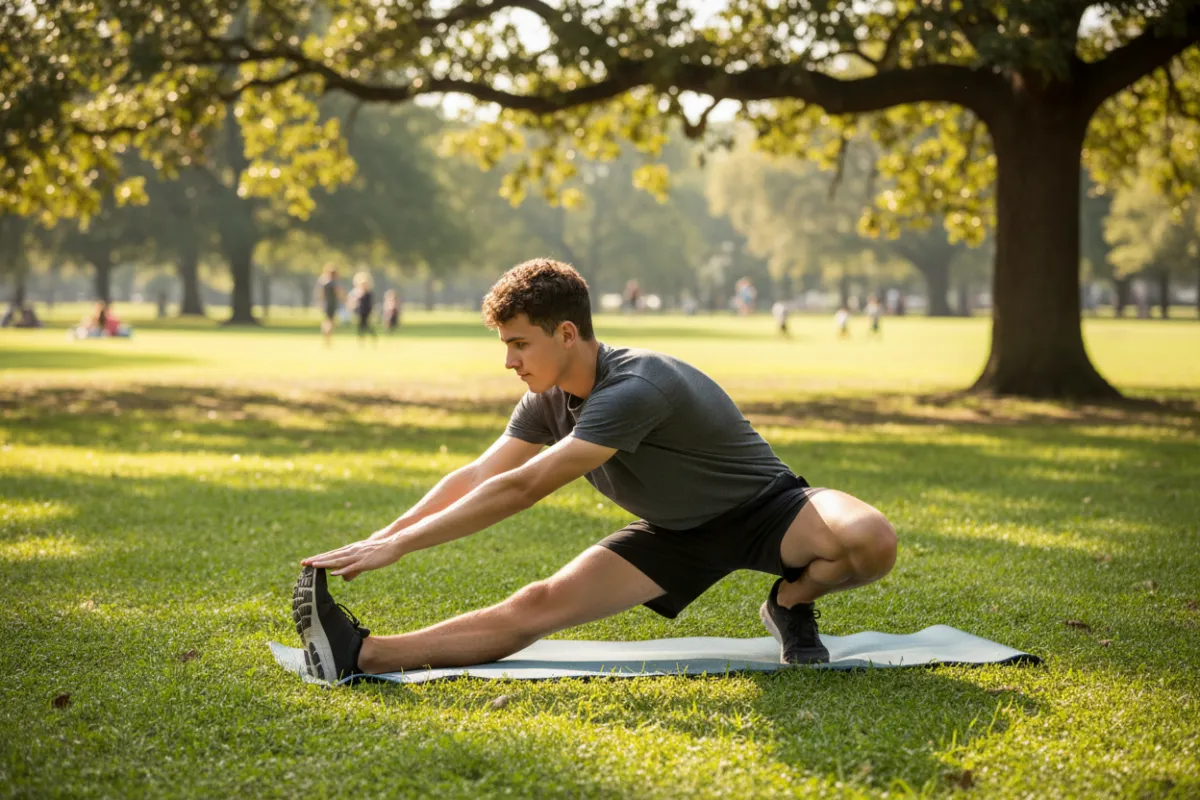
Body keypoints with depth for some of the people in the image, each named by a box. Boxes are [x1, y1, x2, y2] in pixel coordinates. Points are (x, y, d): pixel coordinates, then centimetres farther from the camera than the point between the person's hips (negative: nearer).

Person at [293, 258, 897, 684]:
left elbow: (520, 490, -36)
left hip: (765, 510, -5)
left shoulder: (633, 390, -35)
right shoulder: (549, 401, -8)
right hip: (679, 532, 6)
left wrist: (398, 545, -33)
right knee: (541, 603, -15)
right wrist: (379, 538, -11)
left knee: (871, 542, -37)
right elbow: (476, 477, -1)